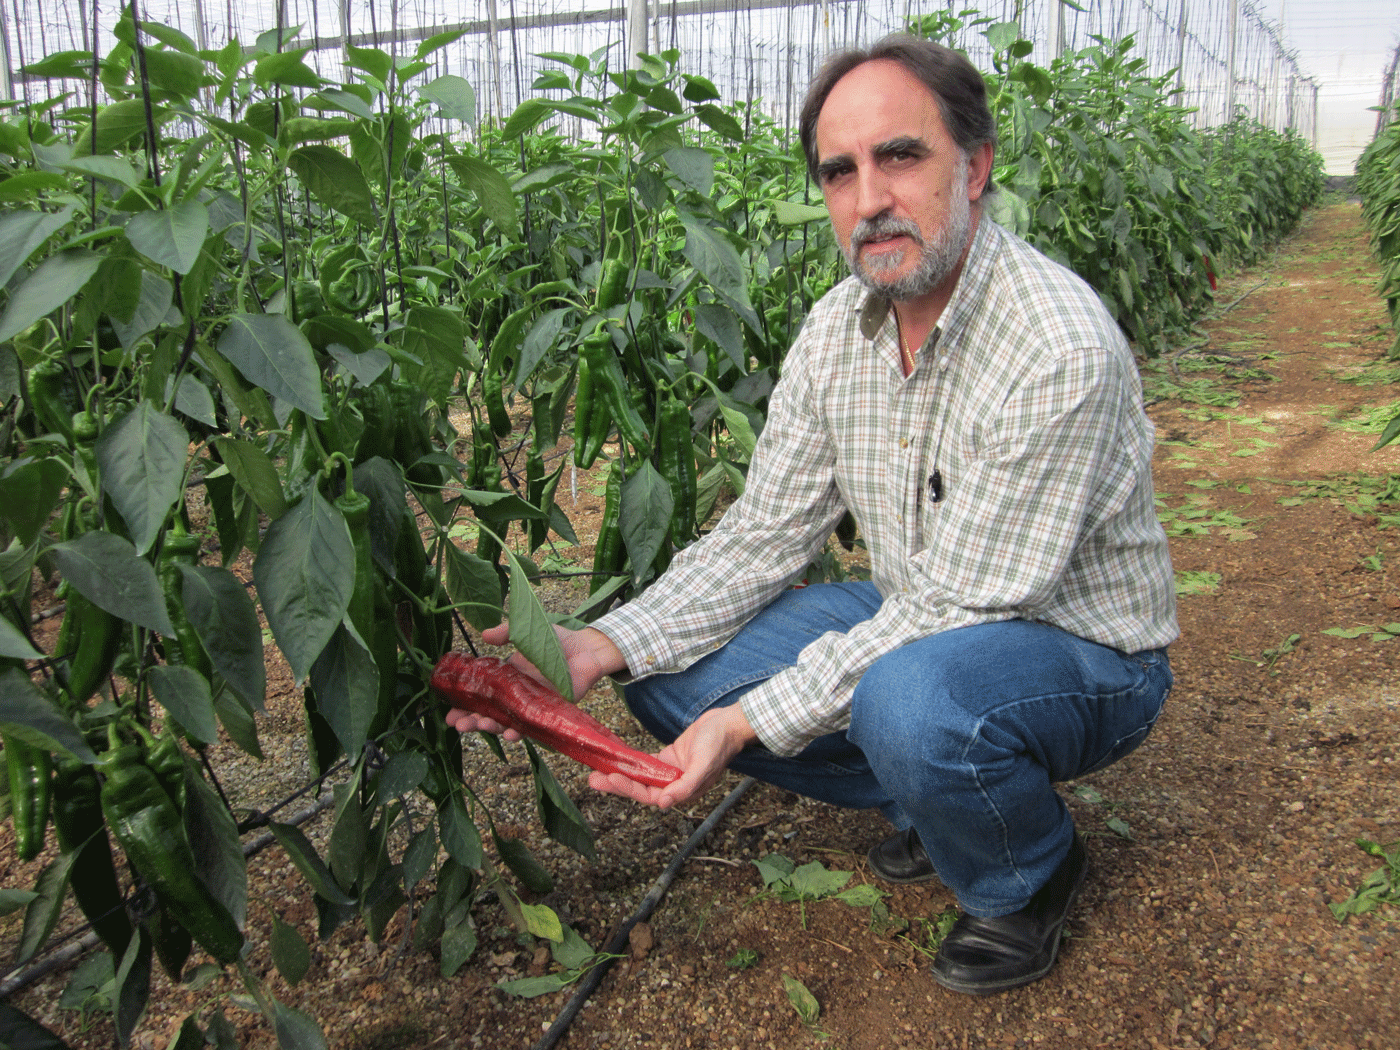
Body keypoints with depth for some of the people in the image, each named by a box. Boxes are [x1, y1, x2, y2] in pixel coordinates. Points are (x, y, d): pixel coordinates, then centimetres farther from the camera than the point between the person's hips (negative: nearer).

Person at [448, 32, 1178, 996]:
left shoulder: (1062, 350, -28)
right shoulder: (837, 330, -5)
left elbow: (955, 611, -27)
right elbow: (760, 537, -3)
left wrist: (750, 719, -30)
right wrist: (603, 645, -17)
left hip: (1084, 654, -6)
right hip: (919, 623, 7)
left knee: (911, 697, -39)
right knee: (673, 673, -7)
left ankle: (1032, 871, -3)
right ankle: (938, 797, 10)